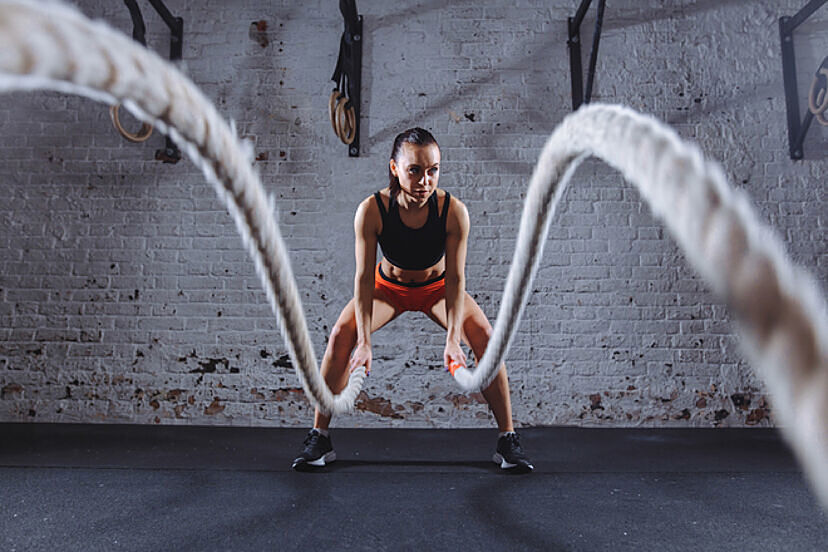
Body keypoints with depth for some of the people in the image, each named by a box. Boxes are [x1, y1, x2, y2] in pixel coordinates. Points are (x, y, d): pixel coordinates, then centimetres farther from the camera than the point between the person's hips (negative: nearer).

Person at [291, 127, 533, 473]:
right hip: (389, 285, 0)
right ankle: (319, 438, -5)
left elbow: (455, 279, -28)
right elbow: (364, 278, -29)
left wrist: (453, 339, -38)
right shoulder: (371, 210, -31)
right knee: (341, 334, -21)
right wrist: (365, 341, -36)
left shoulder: (453, 211, -30)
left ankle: (508, 439, -6)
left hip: (436, 287, 0)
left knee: (484, 335, -21)